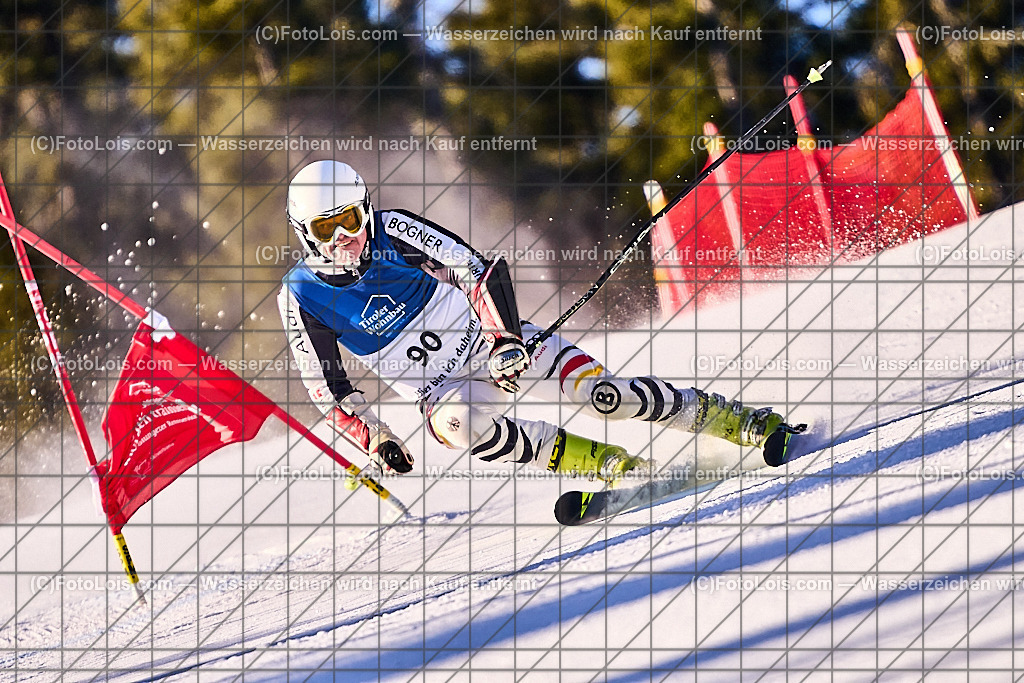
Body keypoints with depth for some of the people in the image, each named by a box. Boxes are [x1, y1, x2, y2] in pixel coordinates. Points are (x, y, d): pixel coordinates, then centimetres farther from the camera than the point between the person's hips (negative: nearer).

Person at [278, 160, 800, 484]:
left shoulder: (392, 231, -11)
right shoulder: (302, 296, -7)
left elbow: (474, 270, -14)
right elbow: (329, 391, -2)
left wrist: (504, 337, -27)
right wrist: (376, 442, -13)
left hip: (493, 336, 0)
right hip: (442, 387, 1)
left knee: (597, 392, -20)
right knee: (456, 423, -36)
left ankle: (744, 423, -7)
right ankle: (612, 465, -26)